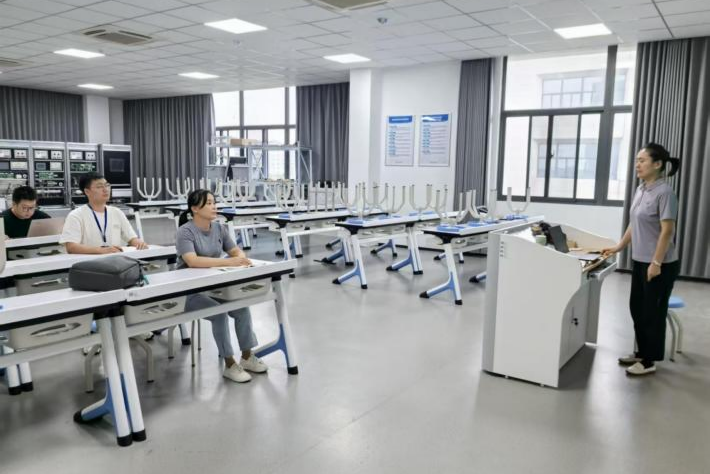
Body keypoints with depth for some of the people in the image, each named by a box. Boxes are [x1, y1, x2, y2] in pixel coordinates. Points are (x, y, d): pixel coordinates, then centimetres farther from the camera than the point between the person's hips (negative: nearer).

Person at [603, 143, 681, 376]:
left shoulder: (664, 193, -17)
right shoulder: (640, 190, 8)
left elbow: (667, 231, -19)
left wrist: (656, 263, -20)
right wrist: (618, 247, 17)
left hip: (660, 265, -8)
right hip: (640, 261, 8)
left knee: (652, 312, 3)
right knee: (637, 308, 16)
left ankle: (649, 361, 15)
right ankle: (641, 352, 31)